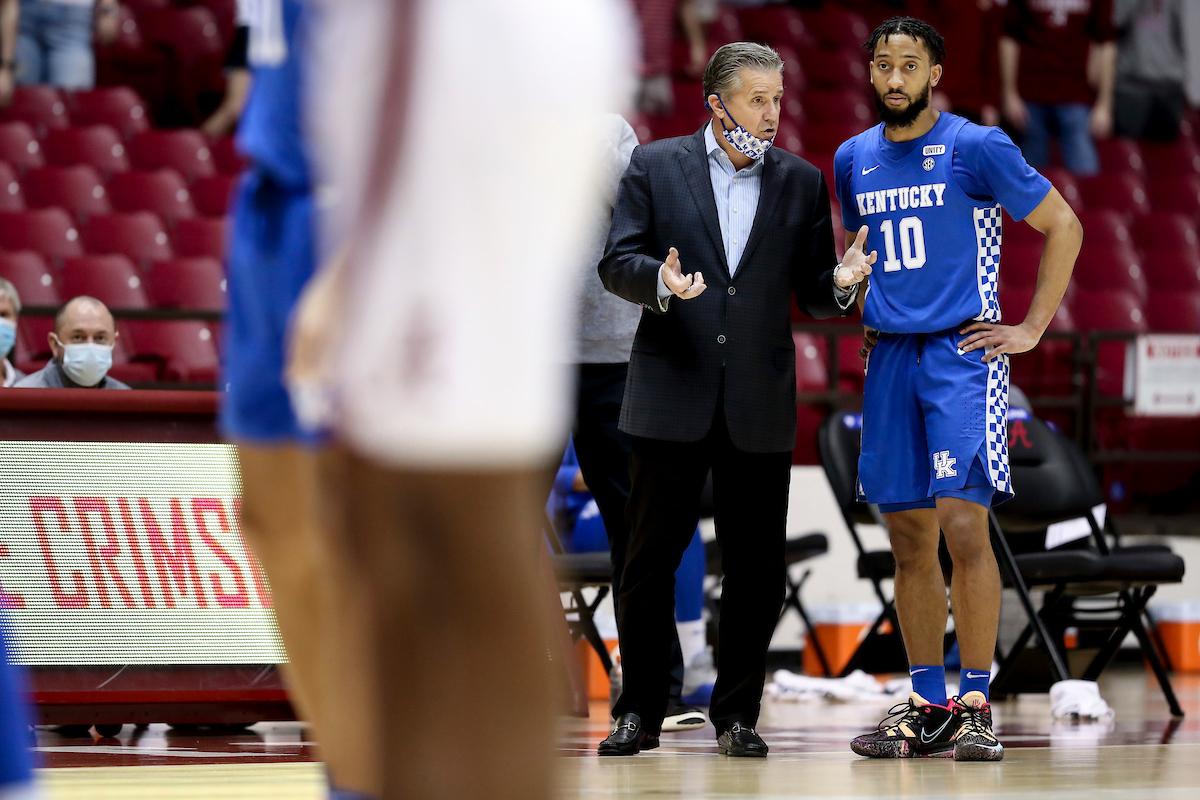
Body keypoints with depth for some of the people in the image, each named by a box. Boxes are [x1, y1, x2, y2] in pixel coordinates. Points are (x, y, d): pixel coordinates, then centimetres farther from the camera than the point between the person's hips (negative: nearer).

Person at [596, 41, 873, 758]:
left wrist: (840, 283, -14)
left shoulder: (803, 183, 9)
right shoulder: (656, 166, 4)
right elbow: (617, 263, 0)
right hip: (672, 395, -2)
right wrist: (661, 281, -21)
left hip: (760, 403, 2)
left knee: (756, 566, 3)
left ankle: (737, 713, 13)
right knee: (650, 558, 1)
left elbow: (812, 295, 9)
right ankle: (639, 713, 10)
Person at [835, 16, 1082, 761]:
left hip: (963, 350, -5)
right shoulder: (854, 160, 11)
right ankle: (928, 707, 12)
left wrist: (1033, 329, -5)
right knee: (909, 537, 6)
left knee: (962, 524, -15)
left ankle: (976, 705, -10)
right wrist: (867, 312, 15)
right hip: (890, 358, 6)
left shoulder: (976, 148, -5)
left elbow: (1064, 225, -1)